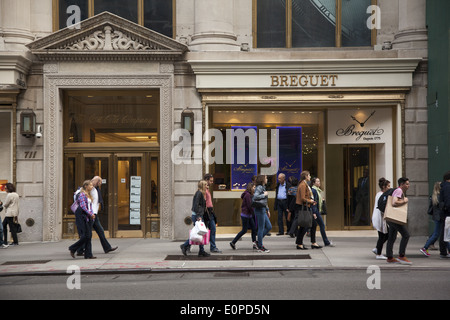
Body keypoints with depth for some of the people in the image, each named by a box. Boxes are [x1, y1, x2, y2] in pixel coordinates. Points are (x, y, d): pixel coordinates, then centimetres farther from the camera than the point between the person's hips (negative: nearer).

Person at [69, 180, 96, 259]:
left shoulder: (89, 195, 17)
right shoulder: (82, 194, -10)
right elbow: (83, 206, -17)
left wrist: (92, 214, 6)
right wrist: (90, 214, -15)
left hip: (88, 217, 9)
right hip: (82, 216, -9)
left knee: (89, 236, 4)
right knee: (86, 236, -10)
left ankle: (88, 255, 6)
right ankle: (72, 249, 6)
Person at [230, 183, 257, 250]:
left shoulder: (249, 195, 13)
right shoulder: (247, 195, -18)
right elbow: (249, 206, -20)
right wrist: (253, 213, -9)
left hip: (249, 215, 9)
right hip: (245, 215, -9)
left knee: (254, 228, 5)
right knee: (244, 230, -1)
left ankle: (254, 244, 7)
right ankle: (233, 242, 7)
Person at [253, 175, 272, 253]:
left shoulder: (263, 187, 18)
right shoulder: (259, 188, -11)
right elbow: (255, 197, -27)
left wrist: (267, 210, 24)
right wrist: (264, 194, -17)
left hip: (263, 210, 10)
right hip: (260, 209, -10)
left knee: (269, 227, 12)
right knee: (261, 228, -3)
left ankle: (258, 241, 19)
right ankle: (260, 247, 4)